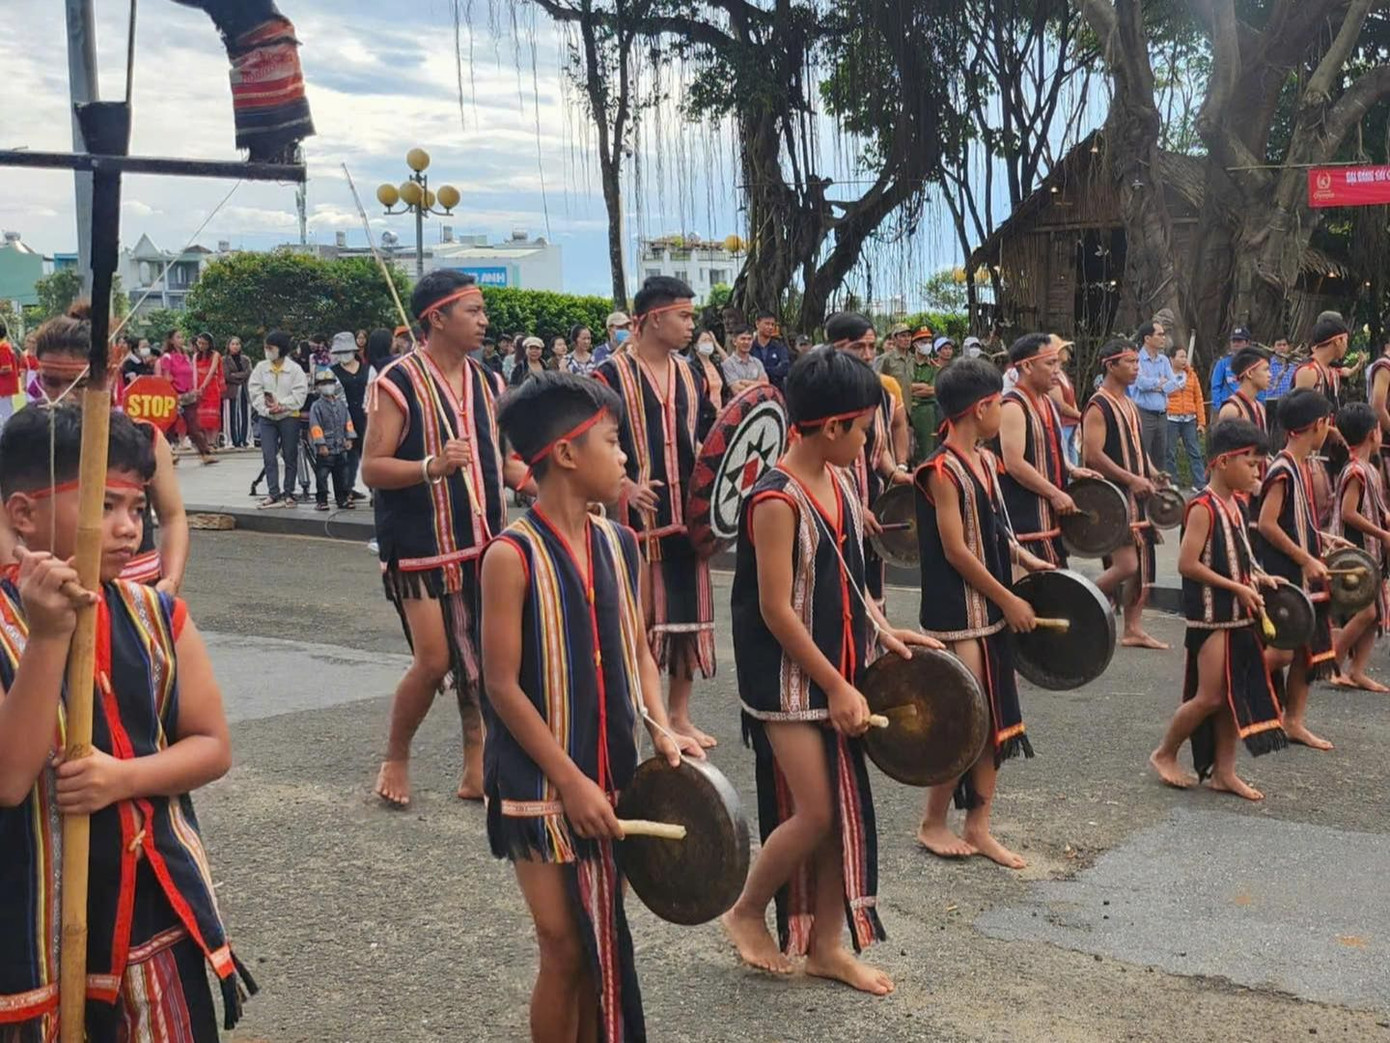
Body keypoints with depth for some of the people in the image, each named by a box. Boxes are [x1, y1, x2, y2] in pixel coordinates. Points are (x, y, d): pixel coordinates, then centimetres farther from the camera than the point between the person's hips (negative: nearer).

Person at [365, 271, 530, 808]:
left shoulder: (486, 381, 10)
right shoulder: (400, 382, -10)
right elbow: (371, 468, -13)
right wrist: (431, 467, -28)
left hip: (483, 542, 6)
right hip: (422, 546, -6)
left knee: (479, 659, 6)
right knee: (434, 659, -7)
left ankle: (476, 768, 17)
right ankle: (395, 759, 16)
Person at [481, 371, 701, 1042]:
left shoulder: (619, 544, 4)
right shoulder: (513, 556, -16)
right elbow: (502, 686, -15)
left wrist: (660, 729, -3)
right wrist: (570, 780, -16)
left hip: (613, 779, 6)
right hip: (542, 788, -6)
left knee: (602, 944, 13)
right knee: (565, 949, 2)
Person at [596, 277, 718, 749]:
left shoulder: (690, 374, 11)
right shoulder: (611, 375, -7)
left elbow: (707, 436, 21)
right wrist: (626, 485, -22)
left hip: (686, 515, 6)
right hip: (636, 517, -6)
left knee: (689, 613, 10)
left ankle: (679, 715, 24)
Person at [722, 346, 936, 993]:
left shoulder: (839, 483, 6)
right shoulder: (777, 501, -20)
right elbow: (776, 610, -20)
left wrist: (883, 630, 4)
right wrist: (835, 687, -17)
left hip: (839, 671, 8)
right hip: (789, 680, -8)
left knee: (845, 809, 10)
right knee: (813, 814, -5)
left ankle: (826, 945, 23)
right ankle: (746, 913, 19)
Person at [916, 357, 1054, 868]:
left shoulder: (985, 461, 10)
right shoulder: (942, 470, -16)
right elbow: (956, 550, -18)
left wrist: (1030, 561, 5)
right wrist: (1009, 600, -14)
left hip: (992, 612, 9)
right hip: (958, 615, -9)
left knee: (995, 720, 11)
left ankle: (978, 826, 20)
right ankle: (932, 823, 13)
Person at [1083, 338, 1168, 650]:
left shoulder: (1128, 405, 16)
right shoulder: (1098, 407, -13)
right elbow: (1093, 455, -21)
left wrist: (1151, 475, 11)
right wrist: (1132, 479, -21)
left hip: (1136, 496, 9)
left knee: (1143, 565, 8)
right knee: (1126, 565, -16)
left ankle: (1133, 629, 16)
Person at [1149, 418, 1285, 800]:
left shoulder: (1236, 504, 10)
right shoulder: (1203, 507, -17)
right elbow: (1187, 564, -21)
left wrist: (1257, 577, 4)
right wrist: (1238, 587, -19)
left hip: (1239, 616, 9)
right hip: (1212, 616, -8)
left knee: (1234, 695, 10)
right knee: (1209, 696, -4)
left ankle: (1224, 771, 18)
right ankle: (1164, 754, 14)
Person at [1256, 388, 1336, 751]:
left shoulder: (1302, 466, 10)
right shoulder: (1283, 469, -18)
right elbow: (1267, 524, -22)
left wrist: (1323, 541, 11)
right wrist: (1307, 560, -19)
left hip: (1304, 573, 9)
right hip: (1284, 574, -9)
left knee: (1309, 647, 10)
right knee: (1283, 650, -10)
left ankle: (1294, 721, 17)